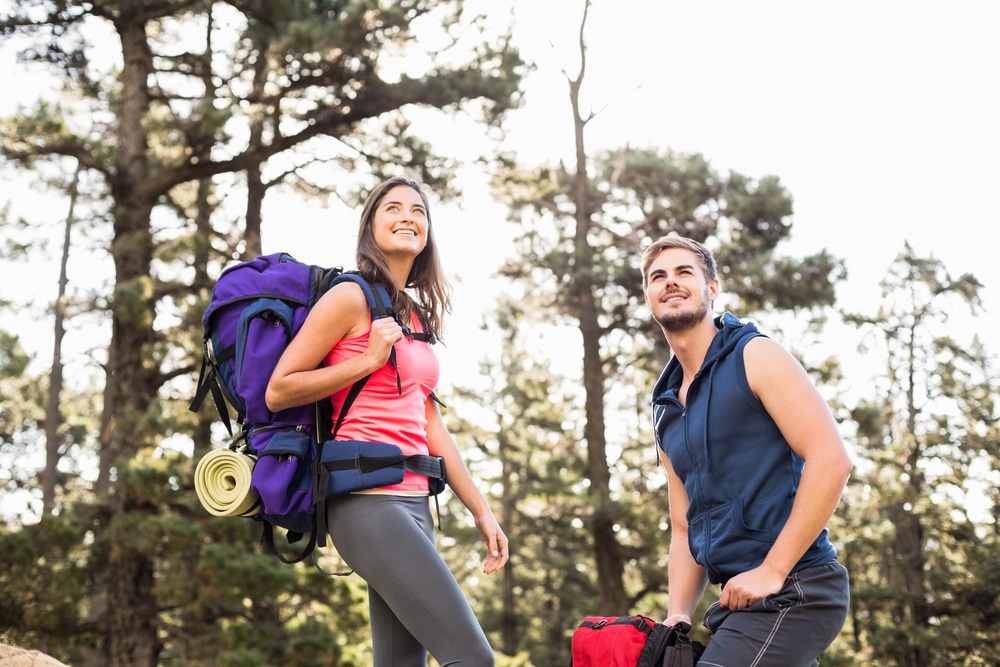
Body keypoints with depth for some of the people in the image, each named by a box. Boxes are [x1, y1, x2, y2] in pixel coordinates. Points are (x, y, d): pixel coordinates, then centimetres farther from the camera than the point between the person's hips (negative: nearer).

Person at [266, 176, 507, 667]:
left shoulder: (417, 320, 19)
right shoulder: (351, 299, -4)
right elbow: (278, 392, -6)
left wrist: (481, 511, 18)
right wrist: (369, 360, -12)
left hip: (414, 503, 9)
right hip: (368, 501, -9)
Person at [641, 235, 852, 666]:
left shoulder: (754, 356, -4)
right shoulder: (666, 412, 17)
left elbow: (831, 460, -14)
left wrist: (771, 570, -17)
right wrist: (678, 616, 3)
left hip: (793, 589, -8)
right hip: (739, 599, 8)